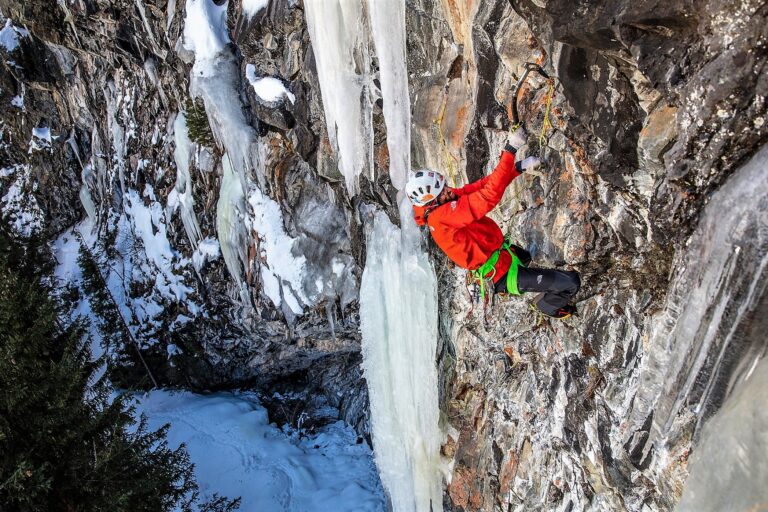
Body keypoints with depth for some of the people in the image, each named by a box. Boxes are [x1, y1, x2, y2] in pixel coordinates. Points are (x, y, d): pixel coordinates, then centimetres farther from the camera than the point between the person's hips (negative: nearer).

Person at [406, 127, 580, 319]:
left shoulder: (439, 206, -6)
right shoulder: (443, 215, -34)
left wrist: (518, 167, -14)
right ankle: (548, 306, 23)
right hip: (503, 275, -10)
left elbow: (481, 185, -6)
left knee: (523, 256, 43)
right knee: (571, 282, -6)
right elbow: (489, 195, -39)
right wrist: (511, 150, -35)